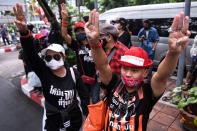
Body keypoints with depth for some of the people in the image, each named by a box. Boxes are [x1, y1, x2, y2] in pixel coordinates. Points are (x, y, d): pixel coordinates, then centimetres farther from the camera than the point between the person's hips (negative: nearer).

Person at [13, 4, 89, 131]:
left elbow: (84, 94, -7)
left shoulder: (73, 73, -13)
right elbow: (31, 54, -29)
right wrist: (24, 32, -45)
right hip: (52, 120, 0)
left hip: (74, 117, 1)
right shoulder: (44, 72, -14)